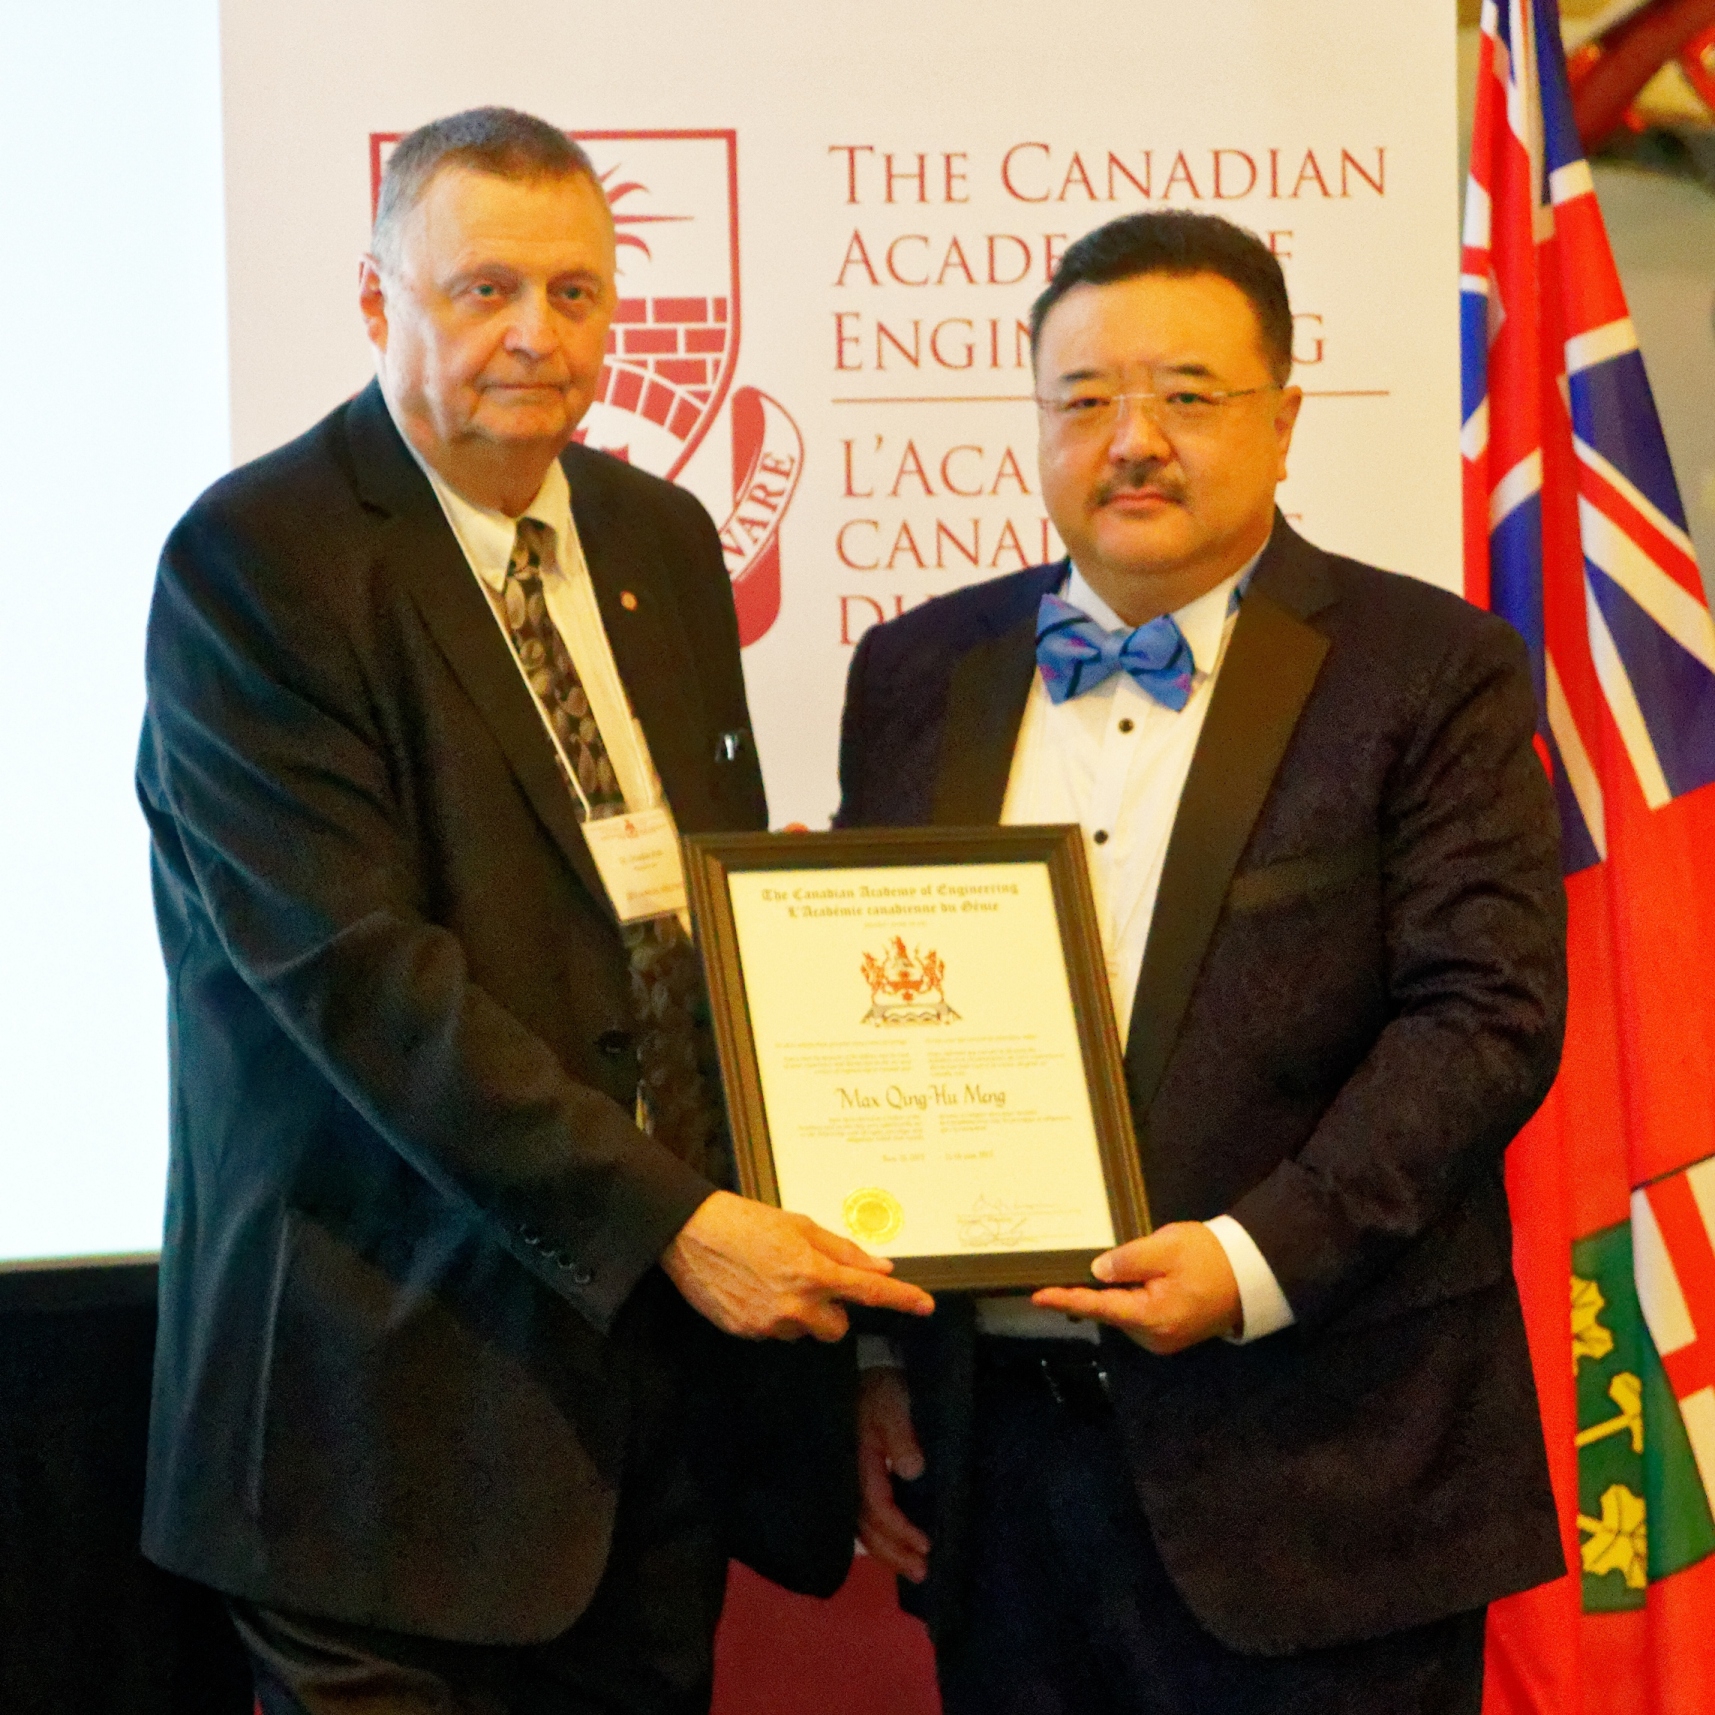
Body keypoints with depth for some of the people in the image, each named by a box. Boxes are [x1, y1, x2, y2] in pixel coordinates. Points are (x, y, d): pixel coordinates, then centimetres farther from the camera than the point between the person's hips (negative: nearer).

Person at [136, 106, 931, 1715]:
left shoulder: (661, 539, 13)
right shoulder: (254, 558, -10)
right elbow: (352, 964, -18)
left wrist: (787, 1217, 3)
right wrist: (664, 1220, -21)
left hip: (677, 1319, 6)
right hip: (411, 1365, -6)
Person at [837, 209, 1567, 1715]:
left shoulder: (1431, 672, -2)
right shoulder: (919, 673, 10)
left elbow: (1488, 1015, -10)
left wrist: (1257, 1261, -20)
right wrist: (873, 1360, 8)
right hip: (995, 1439, 4)